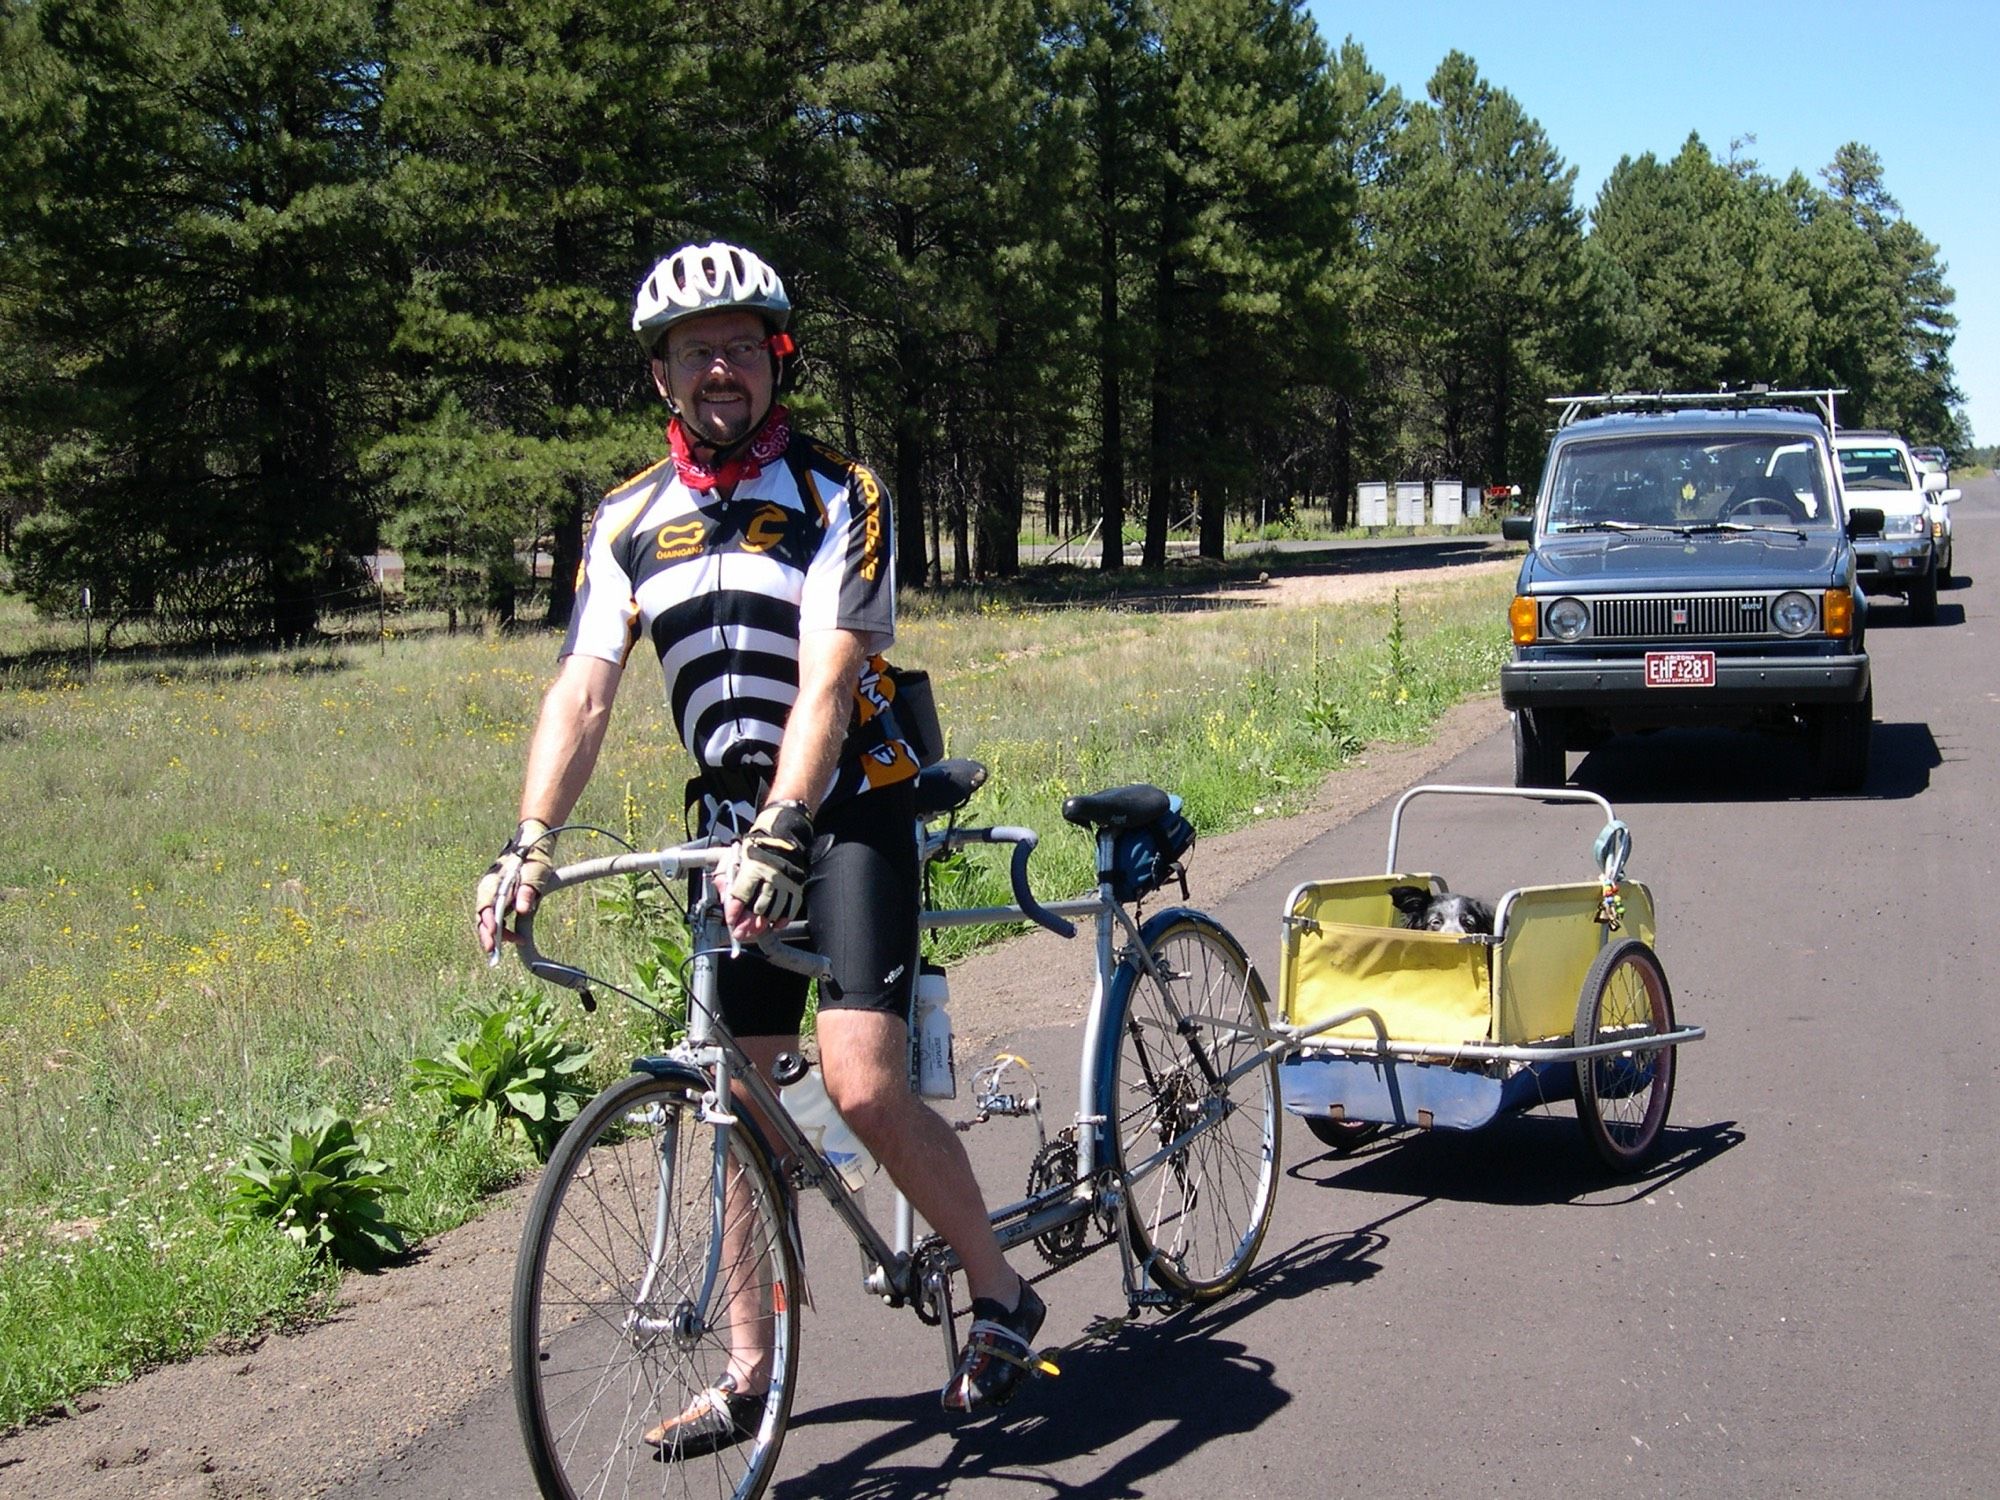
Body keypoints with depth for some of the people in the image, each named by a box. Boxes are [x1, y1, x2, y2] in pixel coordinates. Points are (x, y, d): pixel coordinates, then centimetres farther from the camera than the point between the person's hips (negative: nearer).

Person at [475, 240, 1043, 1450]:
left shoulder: (837, 495, -9)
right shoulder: (630, 520, 4)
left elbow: (827, 681, -21)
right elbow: (584, 690, -5)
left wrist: (780, 836, -34)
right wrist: (533, 841, -20)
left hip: (849, 806, -5)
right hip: (736, 825, 5)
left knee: (864, 1085, -16)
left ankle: (1001, 1294, 6)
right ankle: (753, 1371, 18)